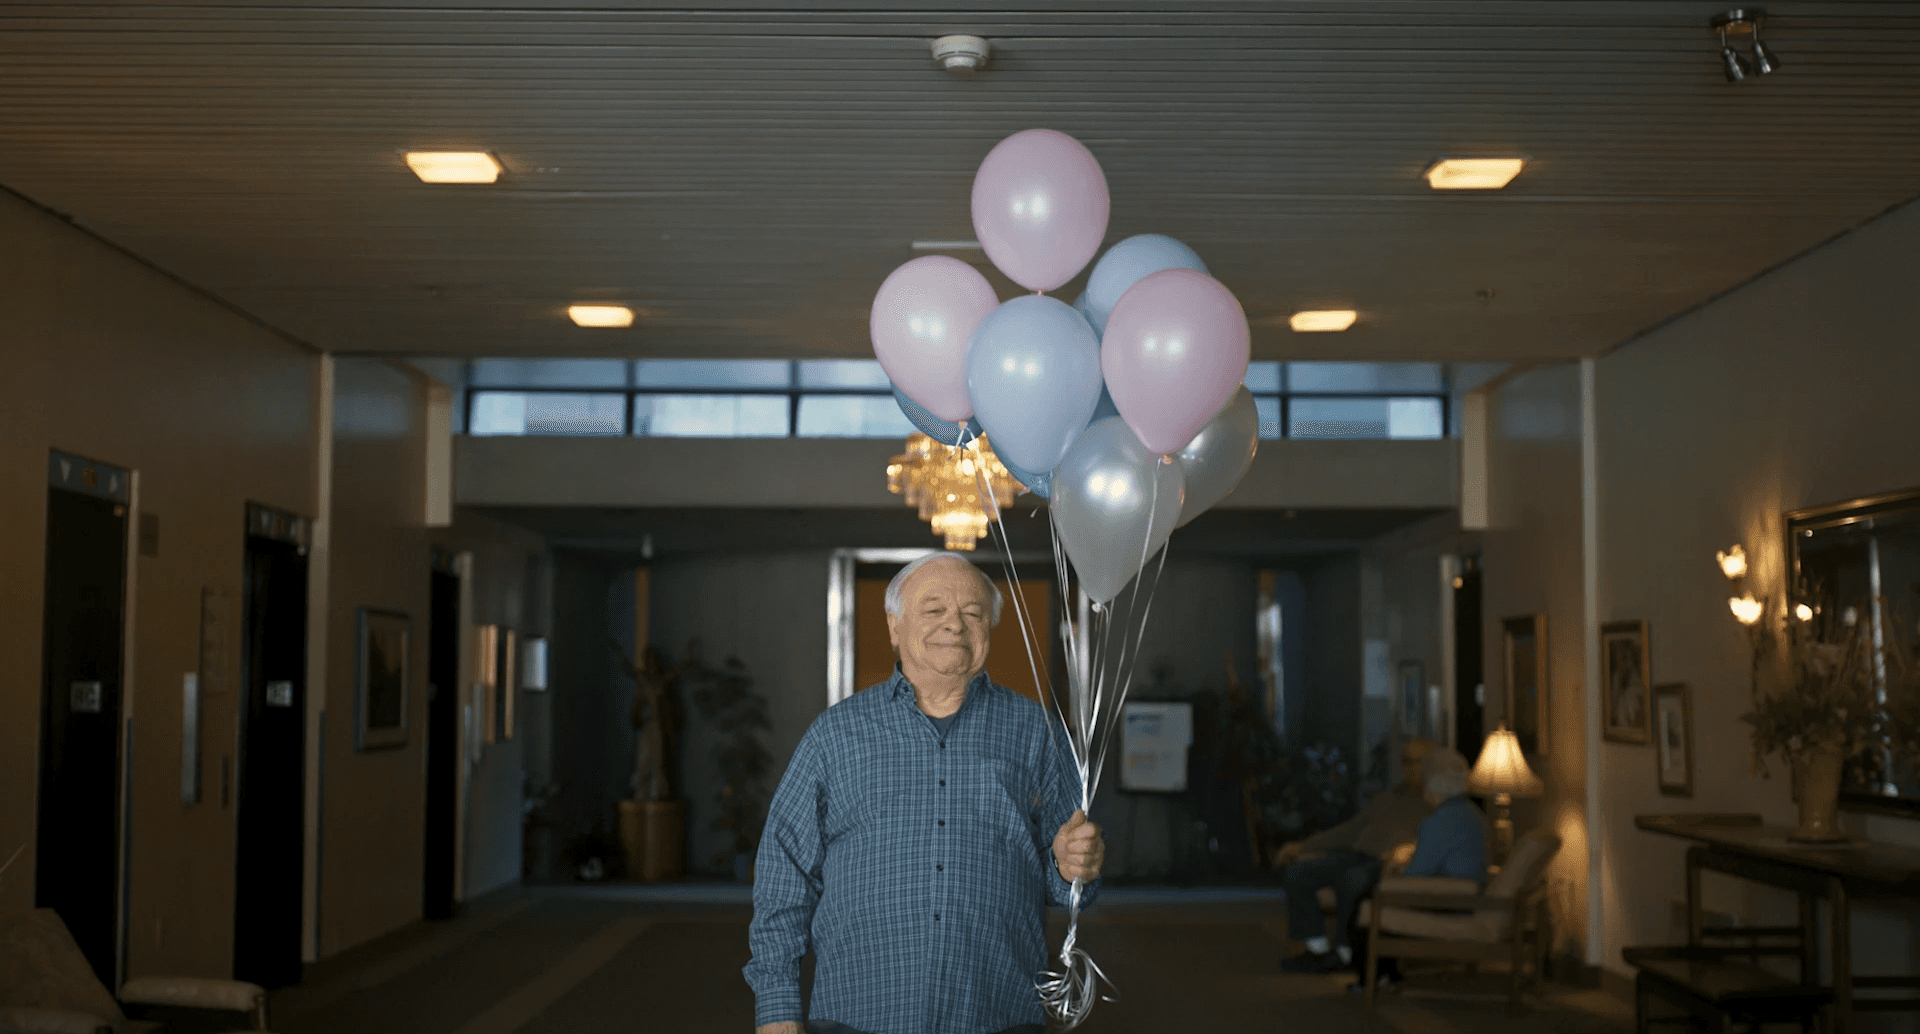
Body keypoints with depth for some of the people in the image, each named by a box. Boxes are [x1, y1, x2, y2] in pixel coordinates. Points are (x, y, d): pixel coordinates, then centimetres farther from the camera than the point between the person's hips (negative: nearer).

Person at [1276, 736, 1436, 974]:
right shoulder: (1384, 799, 31)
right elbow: (1349, 831, 29)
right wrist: (1303, 846, 19)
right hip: (1357, 856, 7)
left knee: (1351, 878, -39)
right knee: (1295, 871, -14)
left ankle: (1344, 952, -22)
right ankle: (1318, 949, -12)